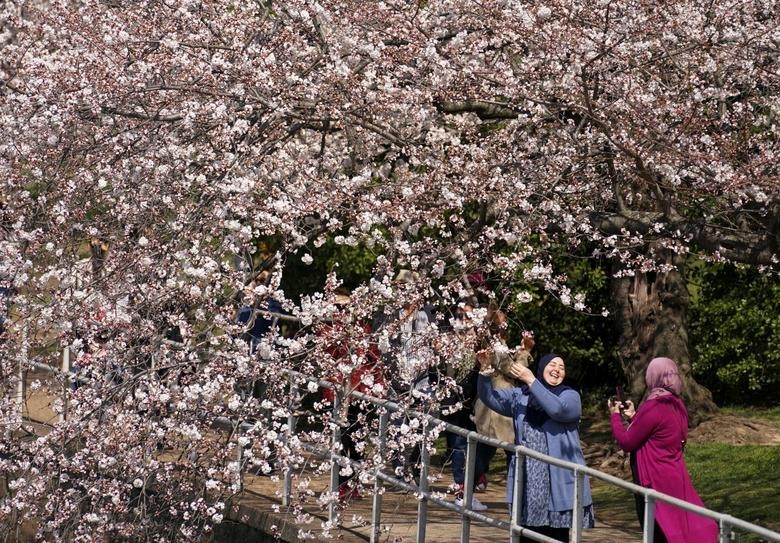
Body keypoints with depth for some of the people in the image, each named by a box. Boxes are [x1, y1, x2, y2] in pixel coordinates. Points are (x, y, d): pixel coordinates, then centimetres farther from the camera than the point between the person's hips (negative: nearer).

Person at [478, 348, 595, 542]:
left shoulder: (570, 395, 2)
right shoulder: (520, 395, 13)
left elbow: (558, 409, -19)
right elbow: (490, 398, 7)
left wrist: (531, 380, -19)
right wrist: (485, 370, -10)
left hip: (559, 481, -3)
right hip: (528, 482, 3)